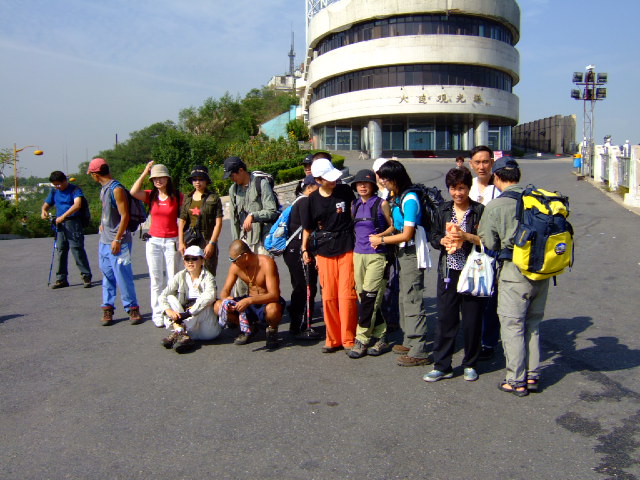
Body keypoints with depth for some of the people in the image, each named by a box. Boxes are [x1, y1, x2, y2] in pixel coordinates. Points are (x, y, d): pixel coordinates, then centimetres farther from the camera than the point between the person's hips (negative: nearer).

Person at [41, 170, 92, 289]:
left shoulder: (75, 189, -7)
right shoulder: (54, 191, 14)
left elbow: (77, 205, -22)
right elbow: (46, 204, 22)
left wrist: (63, 216, -29)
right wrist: (44, 211, -4)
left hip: (73, 222, -6)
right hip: (60, 225, 7)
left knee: (77, 249, -9)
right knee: (60, 250, 8)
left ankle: (86, 277, -2)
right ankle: (61, 279, 15)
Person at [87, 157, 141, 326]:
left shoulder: (117, 189, -14)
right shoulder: (104, 189, 12)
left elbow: (124, 216, -17)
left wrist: (117, 239, -18)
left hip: (118, 242, -8)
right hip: (104, 241, 8)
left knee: (123, 276, -4)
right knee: (107, 276, 11)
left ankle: (132, 308, 7)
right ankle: (107, 308, 19)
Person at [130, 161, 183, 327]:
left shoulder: (177, 196, 0)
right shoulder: (151, 196, 5)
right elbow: (133, 192, -14)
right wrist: (144, 173, -10)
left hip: (171, 242, -2)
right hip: (154, 241, 2)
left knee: (172, 279, 1)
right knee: (156, 280, 5)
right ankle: (158, 315, 11)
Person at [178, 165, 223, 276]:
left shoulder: (214, 198, -1)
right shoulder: (187, 199, 13)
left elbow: (218, 223, -5)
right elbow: (182, 222, 12)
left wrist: (211, 243, -12)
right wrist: (181, 242, 3)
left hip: (208, 242, -4)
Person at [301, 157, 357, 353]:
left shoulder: (345, 191, -1)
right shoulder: (313, 199, 0)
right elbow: (308, 227, 11)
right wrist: (305, 249, 10)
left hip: (347, 249, -2)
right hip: (324, 252, 2)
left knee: (347, 295, -4)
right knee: (328, 297, 5)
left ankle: (349, 340, 8)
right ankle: (333, 339, 19)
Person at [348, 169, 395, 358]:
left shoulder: (381, 204, -1)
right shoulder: (354, 206, 14)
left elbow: (393, 226, 3)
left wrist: (380, 236, -12)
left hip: (376, 255, -5)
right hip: (358, 254, 6)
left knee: (369, 298, -10)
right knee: (363, 298, 6)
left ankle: (362, 341, -3)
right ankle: (381, 339, 17)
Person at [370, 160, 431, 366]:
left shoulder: (409, 199, -18)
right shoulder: (397, 198, 10)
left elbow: (407, 234, -19)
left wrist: (381, 240, -9)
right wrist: (381, 237, 2)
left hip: (412, 254, -10)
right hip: (402, 252, 10)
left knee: (412, 301, -7)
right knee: (404, 298, 17)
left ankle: (419, 352, -2)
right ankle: (410, 342, 30)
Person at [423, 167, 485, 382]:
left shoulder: (480, 211, -2)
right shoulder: (443, 210, 9)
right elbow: (433, 237, 12)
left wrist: (466, 236, -19)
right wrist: (444, 240, -8)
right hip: (448, 273, 3)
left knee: (472, 320, 5)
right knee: (445, 318, 4)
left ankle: (470, 364, 22)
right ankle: (442, 365, 13)